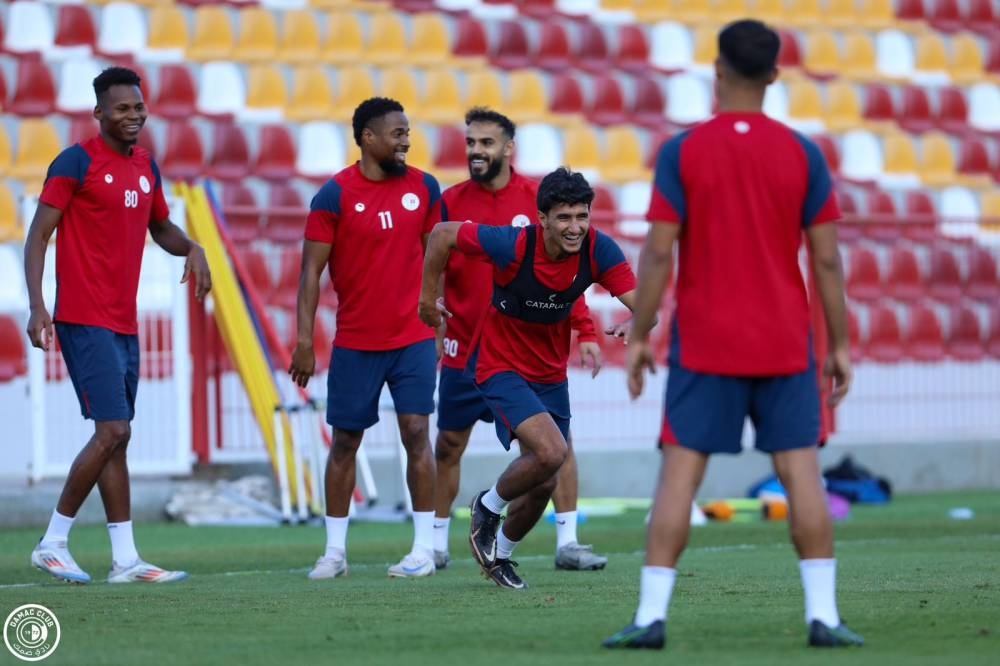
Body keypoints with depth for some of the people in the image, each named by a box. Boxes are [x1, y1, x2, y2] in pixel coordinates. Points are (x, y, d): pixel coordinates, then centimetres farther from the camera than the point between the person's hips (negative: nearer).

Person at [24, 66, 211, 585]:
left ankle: (125, 560, 10)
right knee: (113, 431, -13)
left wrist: (191, 248, 4)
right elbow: (38, 235, -10)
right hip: (85, 321, -8)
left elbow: (160, 227, 27)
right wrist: (37, 305, -20)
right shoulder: (76, 163, -9)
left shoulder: (146, 167, 13)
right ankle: (53, 543, -3)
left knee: (115, 437, 9)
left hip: (124, 323, 8)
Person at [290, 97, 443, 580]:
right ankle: (335, 550, 14)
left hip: (414, 337, 1)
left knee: (415, 432, -6)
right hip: (355, 342, -1)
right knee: (344, 442, 5)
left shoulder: (423, 188, 3)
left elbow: (435, 255, 12)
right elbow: (312, 270, -5)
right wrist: (304, 340, -9)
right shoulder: (336, 195, -7)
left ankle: (424, 548, -1)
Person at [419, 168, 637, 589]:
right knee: (551, 452, -25)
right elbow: (443, 234, -14)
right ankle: (488, 508, 5)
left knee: (543, 483, 10)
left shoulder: (598, 250, -18)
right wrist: (428, 295, -5)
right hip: (501, 366, -5)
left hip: (550, 373, 5)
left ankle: (500, 553, 39)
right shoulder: (514, 245, -27)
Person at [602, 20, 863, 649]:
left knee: (680, 472, 0)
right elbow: (827, 259, -1)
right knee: (802, 473, 3)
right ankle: (823, 615, -3)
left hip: (704, 344, -1)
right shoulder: (802, 154, 0)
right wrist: (841, 346, 5)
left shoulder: (682, 152, -5)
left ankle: (651, 616, -5)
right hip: (785, 347, 1)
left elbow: (659, 252, -8)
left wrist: (639, 337, 0)